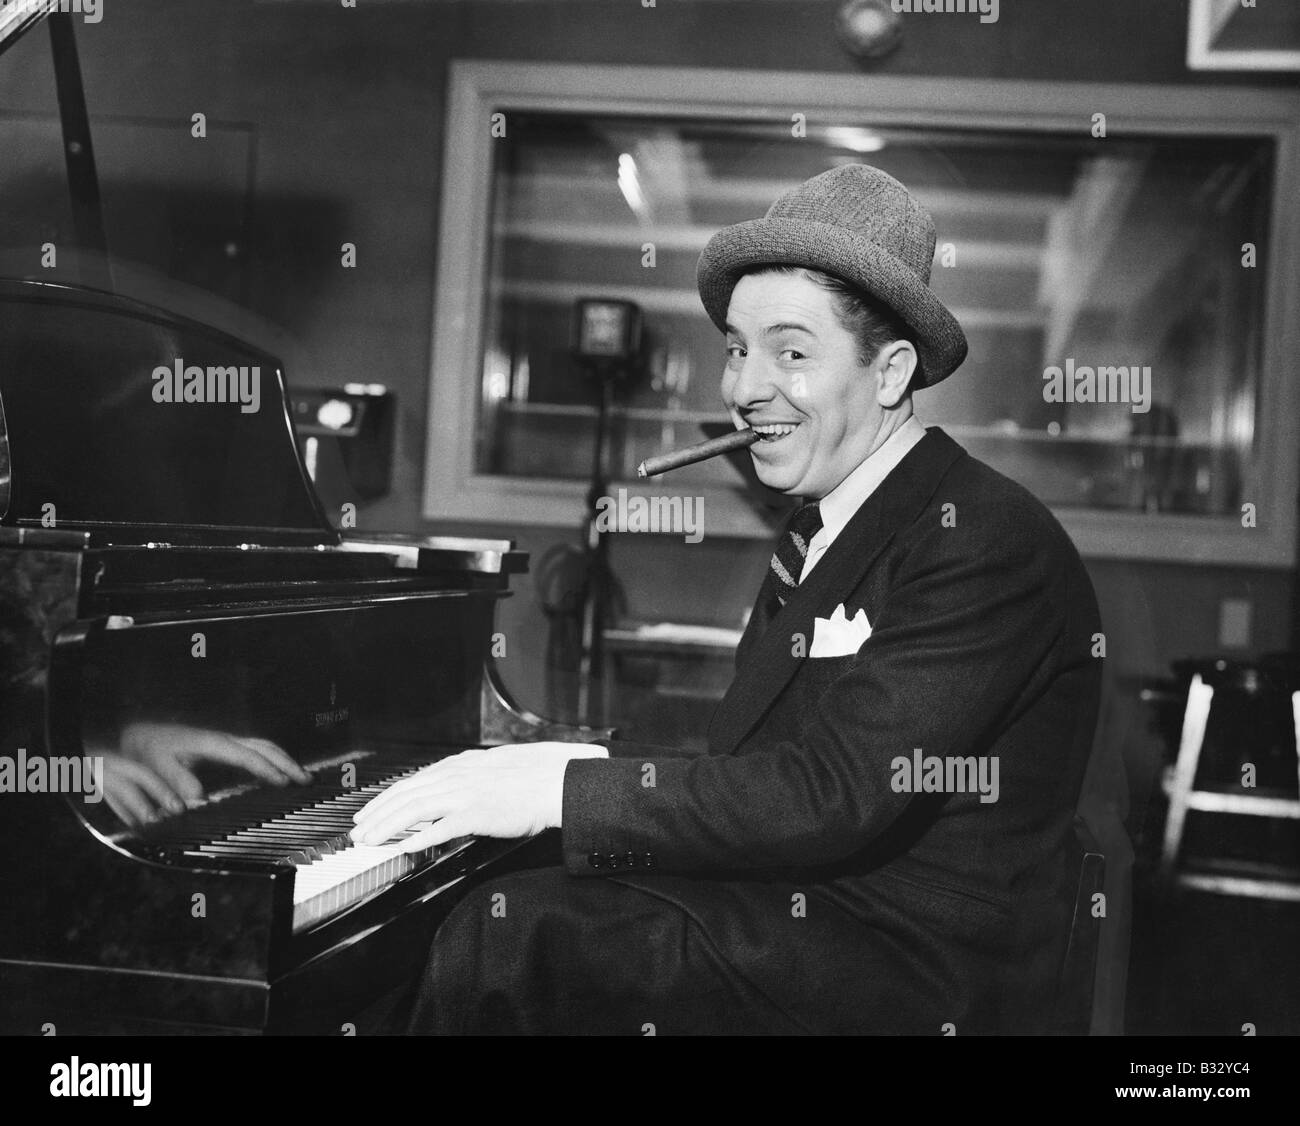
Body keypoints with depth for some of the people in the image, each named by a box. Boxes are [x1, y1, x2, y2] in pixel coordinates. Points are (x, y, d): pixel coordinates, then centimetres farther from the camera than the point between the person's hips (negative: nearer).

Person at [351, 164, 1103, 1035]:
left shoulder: (985, 544, -16)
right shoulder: (823, 532, 13)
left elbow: (838, 794, -25)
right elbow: (752, 772, 10)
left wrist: (567, 790, -22)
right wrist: (580, 767, -4)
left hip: (914, 981, -8)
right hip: (796, 900, 8)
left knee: (500, 942, -18)